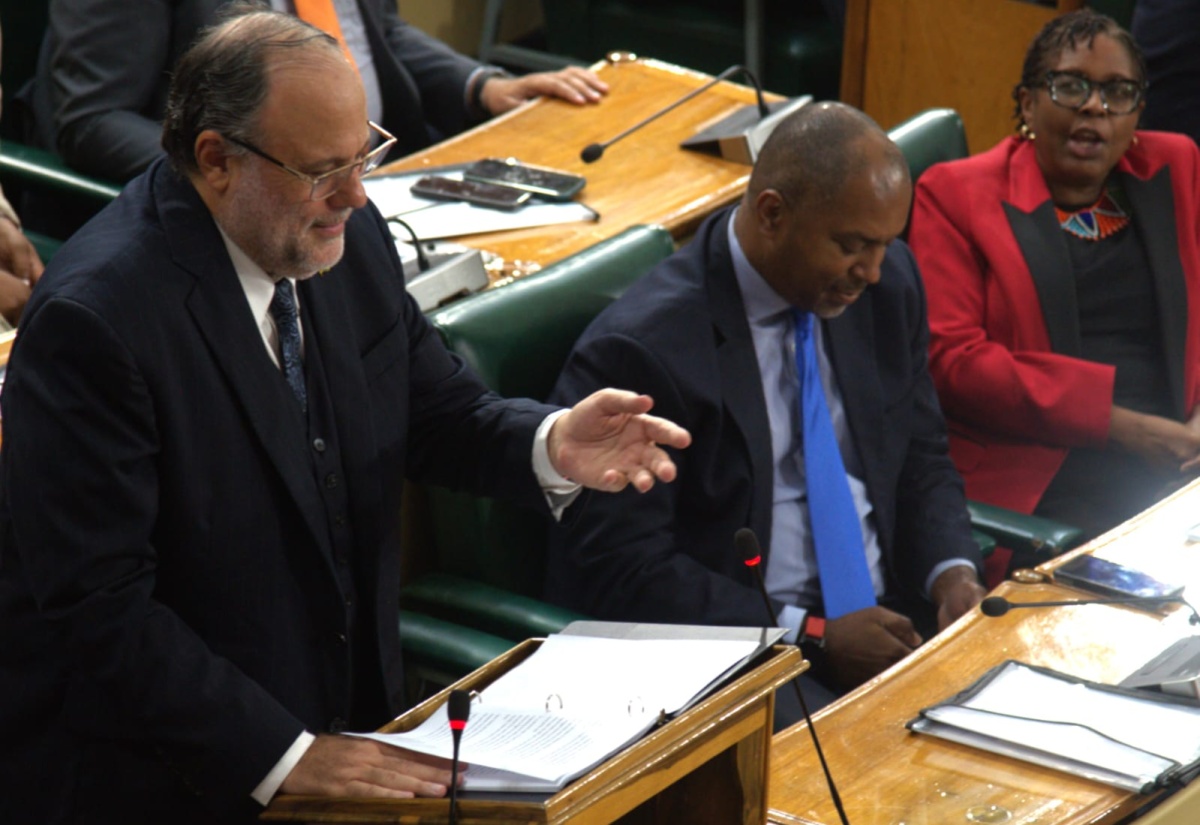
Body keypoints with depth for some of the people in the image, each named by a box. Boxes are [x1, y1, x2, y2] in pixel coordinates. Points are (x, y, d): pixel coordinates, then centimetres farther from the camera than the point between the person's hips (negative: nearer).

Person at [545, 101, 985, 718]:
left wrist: (952, 573, -3)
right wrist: (812, 636, -20)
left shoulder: (887, 285, 6)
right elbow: (624, 568, -16)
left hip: (889, 616, 7)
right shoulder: (638, 349, -15)